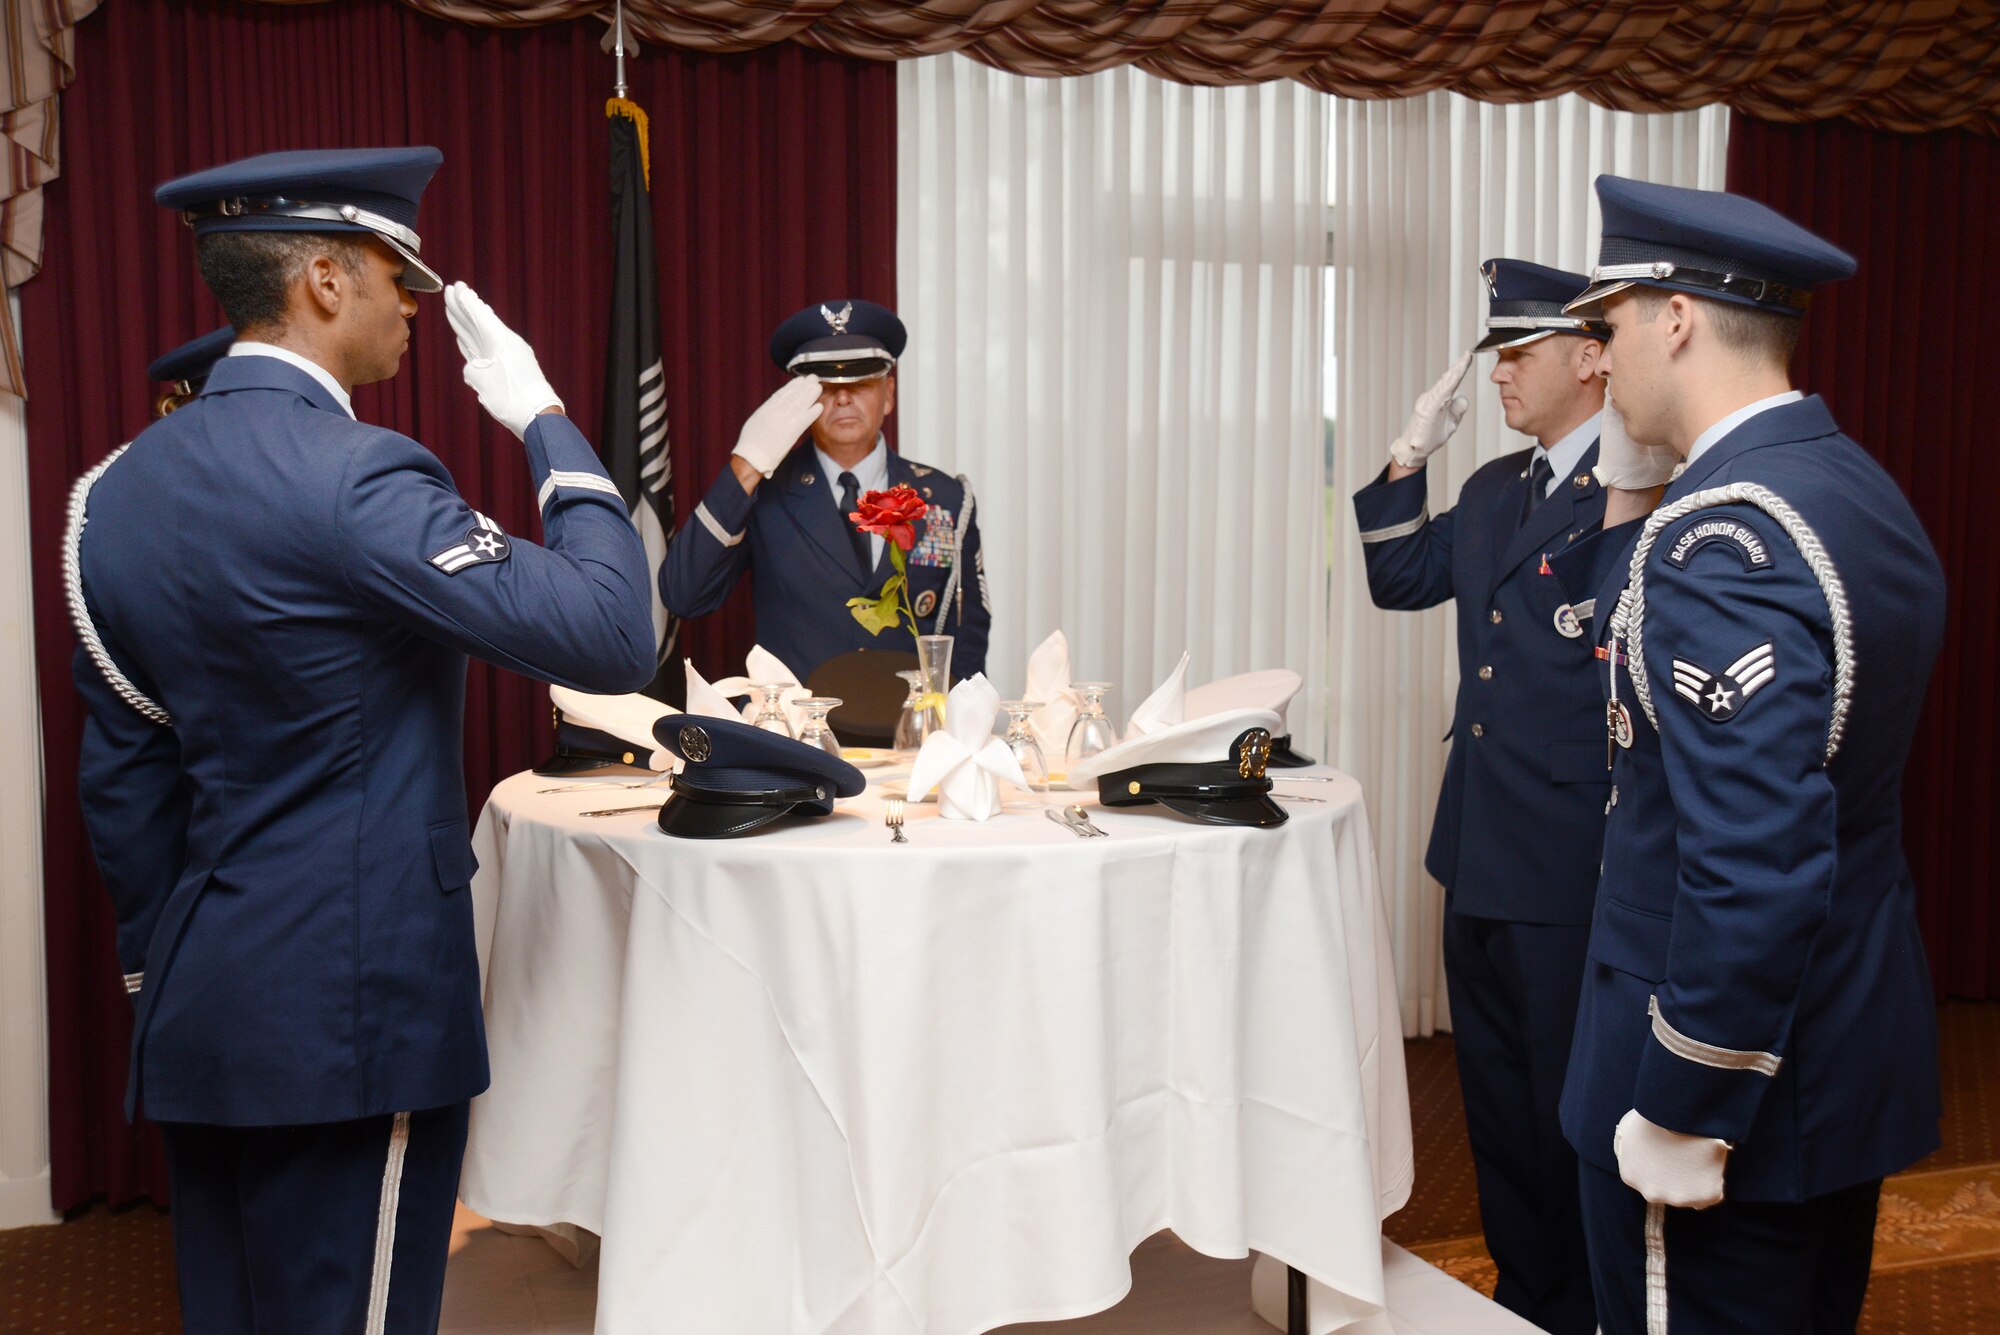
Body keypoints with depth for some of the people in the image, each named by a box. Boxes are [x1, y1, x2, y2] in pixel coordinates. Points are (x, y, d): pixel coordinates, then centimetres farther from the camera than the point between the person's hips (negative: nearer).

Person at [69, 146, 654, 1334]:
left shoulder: (122, 486, 7)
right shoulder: (352, 477, -19)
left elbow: (123, 774, 13)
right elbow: (611, 640, -24)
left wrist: (161, 957, 22)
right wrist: (546, 422, -12)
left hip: (195, 1012, 8)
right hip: (353, 1011, -8)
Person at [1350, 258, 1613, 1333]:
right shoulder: (1492, 489, 12)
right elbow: (1400, 580, 14)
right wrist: (1408, 459, 6)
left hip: (1577, 863, -8)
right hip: (1483, 850, 9)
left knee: (1573, 1107, 8)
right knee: (1495, 1094, 20)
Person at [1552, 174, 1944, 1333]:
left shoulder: (1721, 533, -24)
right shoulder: (1860, 489, 6)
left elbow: (1753, 865, -29)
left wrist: (1682, 1117, -22)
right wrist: (1632, 495, 6)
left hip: (1737, 1063, -9)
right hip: (1858, 1047, 10)